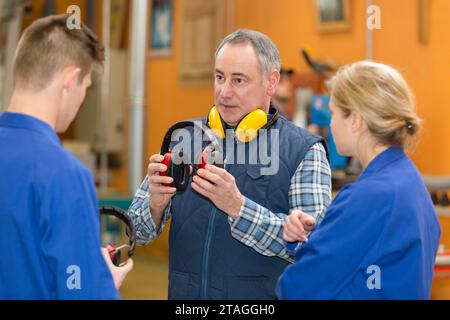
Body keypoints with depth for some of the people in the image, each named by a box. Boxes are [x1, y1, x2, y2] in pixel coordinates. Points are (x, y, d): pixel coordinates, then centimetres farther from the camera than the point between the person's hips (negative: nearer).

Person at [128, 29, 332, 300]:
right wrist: (156, 204, -17)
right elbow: (140, 233, 4)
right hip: (184, 294, 3)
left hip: (262, 296, -3)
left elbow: (314, 246, -19)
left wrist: (237, 207, -27)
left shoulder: (303, 151, -8)